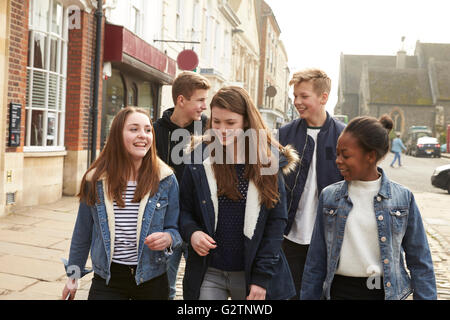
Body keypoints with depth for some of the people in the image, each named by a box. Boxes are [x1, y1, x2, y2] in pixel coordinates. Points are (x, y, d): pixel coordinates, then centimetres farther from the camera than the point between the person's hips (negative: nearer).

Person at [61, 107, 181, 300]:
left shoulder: (166, 180, -5)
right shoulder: (95, 180, -4)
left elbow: (175, 229, 2)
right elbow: (82, 233, 7)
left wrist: (168, 238, -21)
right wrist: (73, 276, 12)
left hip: (151, 279, 0)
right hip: (106, 280, 0)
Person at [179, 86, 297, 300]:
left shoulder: (267, 161, -4)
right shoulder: (199, 161, -2)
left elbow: (276, 222, -3)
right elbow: (184, 210, 7)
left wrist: (262, 278, -7)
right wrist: (191, 232, -15)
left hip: (252, 274, 0)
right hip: (209, 273, 0)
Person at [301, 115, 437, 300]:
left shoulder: (403, 198, -3)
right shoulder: (329, 196, 1)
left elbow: (419, 261, 2)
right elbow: (316, 260, 6)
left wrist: (426, 296, -2)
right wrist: (308, 296, 6)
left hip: (386, 291, -1)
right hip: (339, 290, 1)